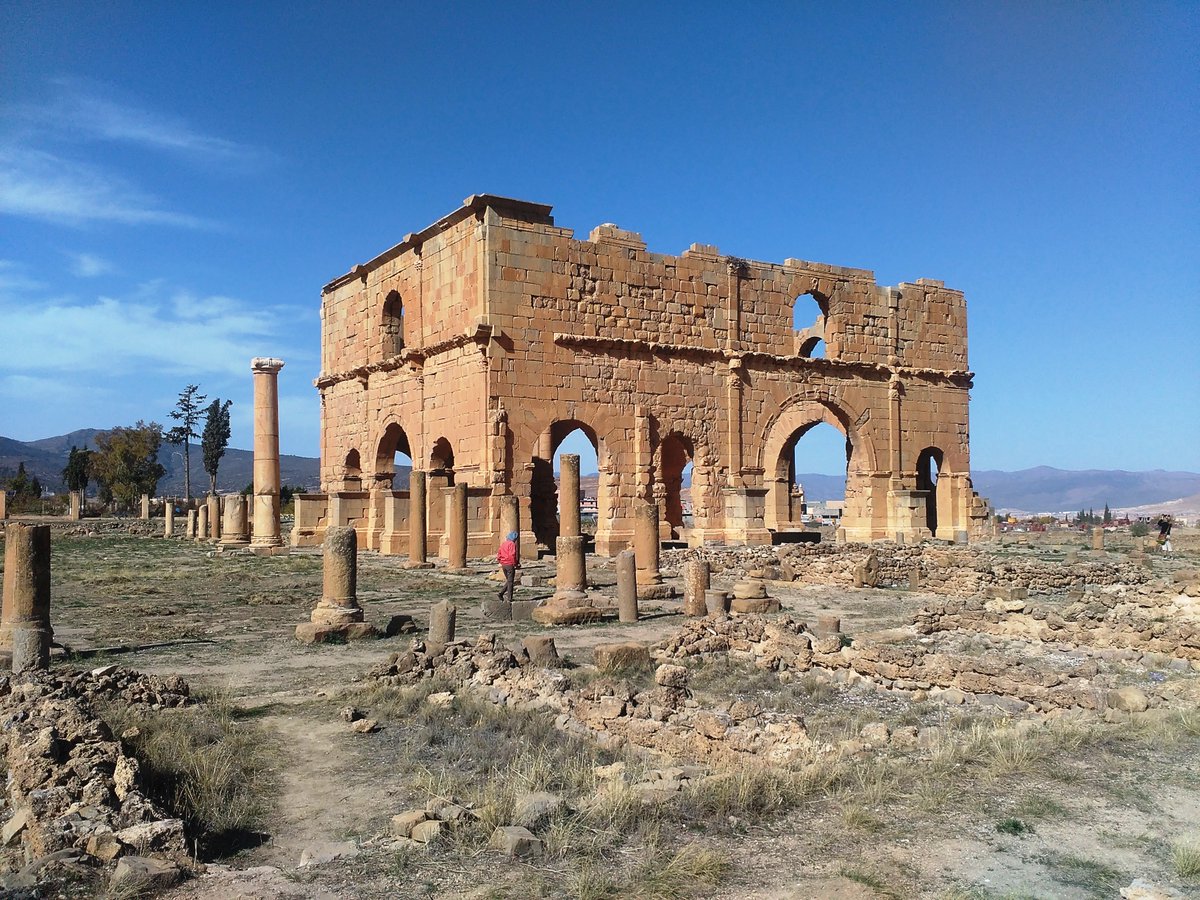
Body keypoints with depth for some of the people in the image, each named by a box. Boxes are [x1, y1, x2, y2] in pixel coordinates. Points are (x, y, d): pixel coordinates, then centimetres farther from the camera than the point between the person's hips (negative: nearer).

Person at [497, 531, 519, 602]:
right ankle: (509, 598, 3)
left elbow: (499, 555, 13)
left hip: (503, 565, 7)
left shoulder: (503, 544, 12)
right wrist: (515, 564, -12)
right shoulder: (512, 544, -12)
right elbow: (512, 555, -20)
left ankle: (501, 592, 5)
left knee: (508, 580, 20)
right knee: (510, 581, 1)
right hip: (510, 565, -7)